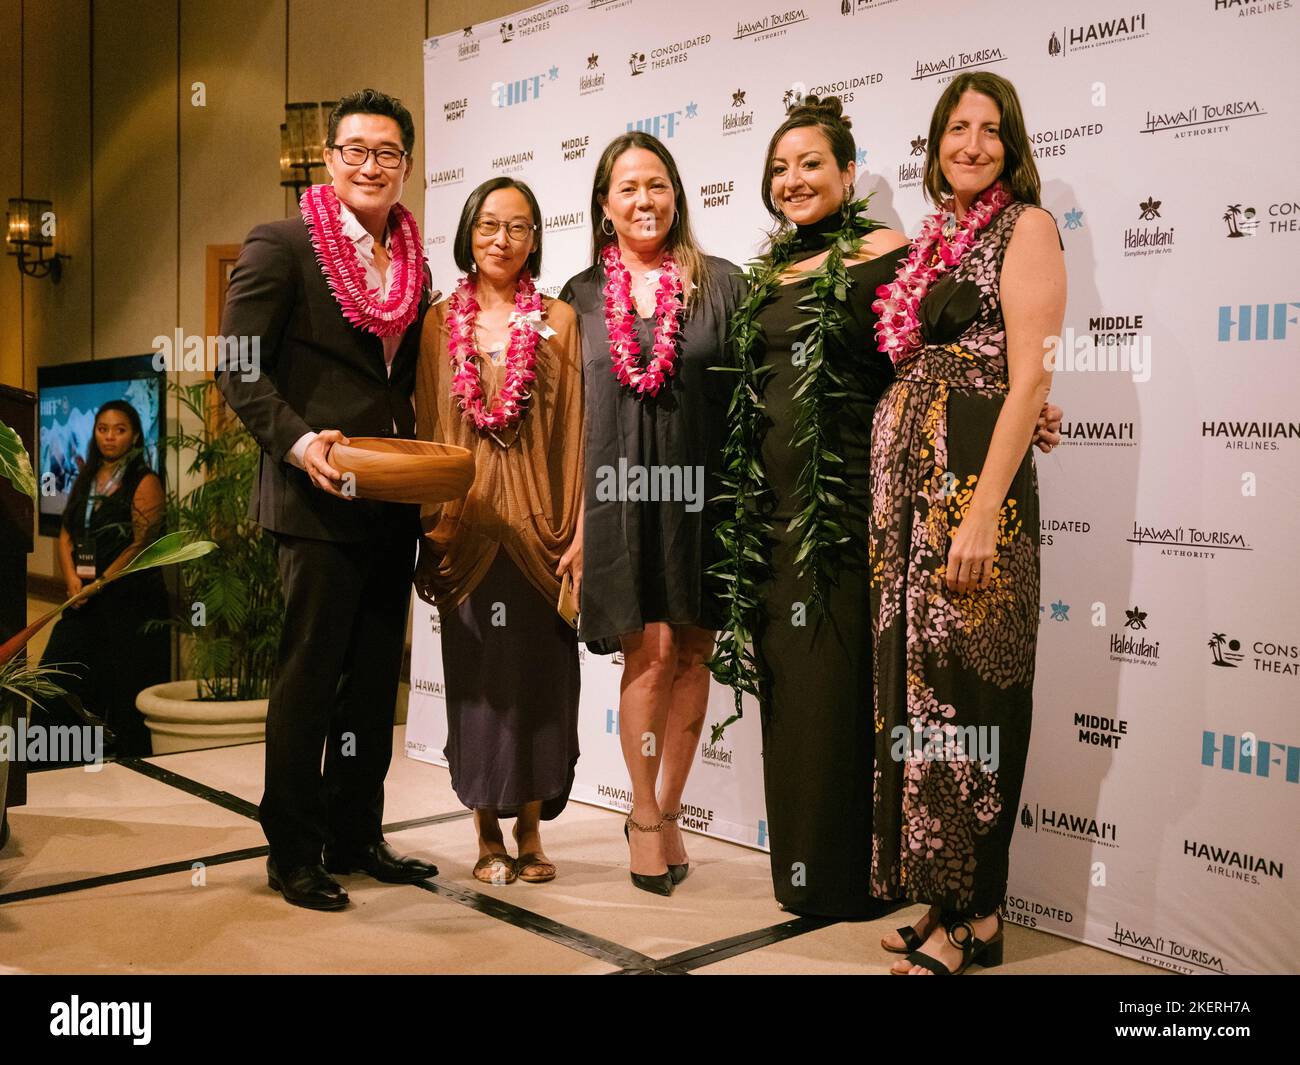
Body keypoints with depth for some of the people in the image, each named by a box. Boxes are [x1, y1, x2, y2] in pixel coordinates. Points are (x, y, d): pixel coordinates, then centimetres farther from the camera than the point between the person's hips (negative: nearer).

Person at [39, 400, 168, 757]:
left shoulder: (145, 482, -3)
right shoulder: (86, 480, 17)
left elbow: (139, 544, -11)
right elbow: (66, 534, 12)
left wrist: (98, 583, -13)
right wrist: (72, 579, -5)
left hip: (129, 597, -6)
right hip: (84, 600, 6)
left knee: (123, 689, -4)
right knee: (56, 675, 1)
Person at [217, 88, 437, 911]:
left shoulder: (414, 265, 15)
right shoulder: (283, 245, -4)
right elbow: (239, 370, -9)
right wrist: (298, 442, -23)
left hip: (394, 502, 7)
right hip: (319, 498, -6)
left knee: (375, 678, 13)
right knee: (308, 677, 1)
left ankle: (357, 836, 26)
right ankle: (293, 853, 14)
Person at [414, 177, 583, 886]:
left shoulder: (559, 320, 3)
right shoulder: (441, 322, 7)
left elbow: (577, 433, -1)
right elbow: (426, 430, 7)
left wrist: (579, 533, -7)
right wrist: (429, 529, 1)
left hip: (540, 526, -1)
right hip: (467, 528, 1)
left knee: (541, 678, 4)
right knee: (478, 680, 5)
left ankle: (530, 832, 18)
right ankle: (488, 834, 17)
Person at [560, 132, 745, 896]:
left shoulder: (720, 283, 3)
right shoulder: (582, 295, 8)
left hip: (700, 491, 0)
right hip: (621, 492, 0)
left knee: (691, 652, 5)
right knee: (652, 649, -4)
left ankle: (664, 813, 20)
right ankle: (649, 817, 13)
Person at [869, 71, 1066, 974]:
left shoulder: (1025, 227, -3)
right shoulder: (932, 241, 18)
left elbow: (1029, 380, -12)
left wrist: (984, 512, -20)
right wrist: (894, 492, 7)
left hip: (974, 476, -7)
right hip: (908, 482, 7)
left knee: (965, 686, -3)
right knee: (918, 678, 9)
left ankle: (973, 917, 10)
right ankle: (946, 901, 20)